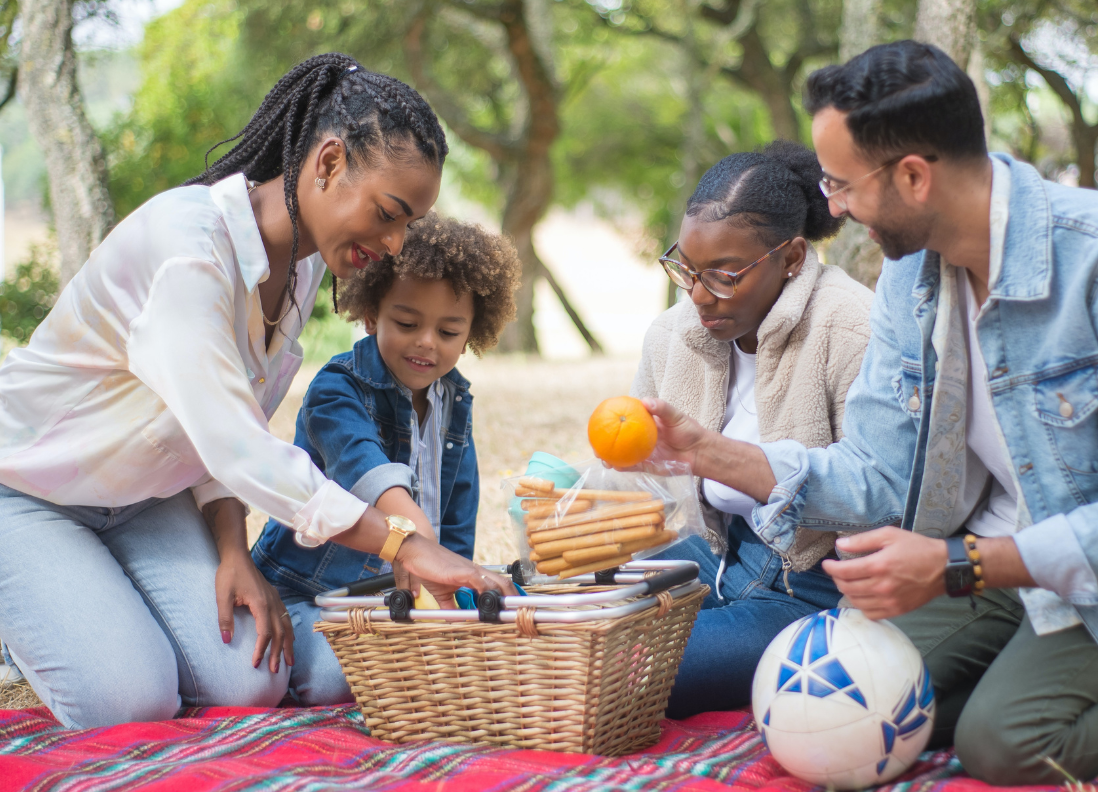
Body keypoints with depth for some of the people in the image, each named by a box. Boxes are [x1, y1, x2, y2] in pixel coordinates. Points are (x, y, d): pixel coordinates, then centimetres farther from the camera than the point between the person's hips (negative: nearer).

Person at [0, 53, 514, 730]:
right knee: (131, 700, -21)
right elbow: (232, 444, -40)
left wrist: (233, 552, -14)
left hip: (145, 498, 7)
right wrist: (405, 545, -43)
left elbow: (233, 430, 3)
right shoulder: (186, 239, -32)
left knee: (251, 685, -10)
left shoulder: (306, 261, -5)